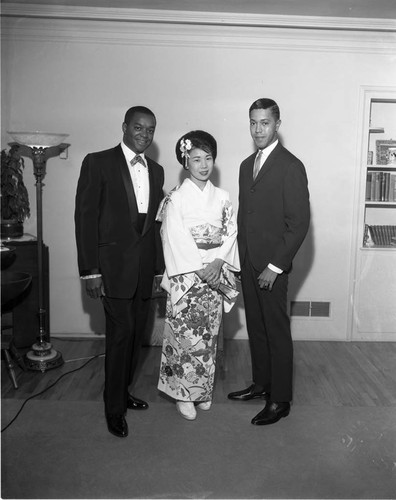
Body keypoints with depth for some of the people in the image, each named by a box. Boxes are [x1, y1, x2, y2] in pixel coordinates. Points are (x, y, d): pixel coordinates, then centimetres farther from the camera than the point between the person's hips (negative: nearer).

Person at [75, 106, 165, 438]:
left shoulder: (156, 170, 12)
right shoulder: (98, 162, -5)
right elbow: (85, 216, -8)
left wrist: (159, 267, 12)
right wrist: (90, 270, -12)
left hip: (144, 268, 6)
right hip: (114, 264, -6)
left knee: (136, 333, 12)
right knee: (121, 332, -4)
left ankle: (123, 391, 32)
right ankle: (114, 408, 14)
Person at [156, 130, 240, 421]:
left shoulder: (223, 197, 7)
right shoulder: (176, 199, -6)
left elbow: (230, 233, 3)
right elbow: (176, 241, -12)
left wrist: (218, 262, -12)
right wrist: (201, 268, -17)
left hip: (215, 275, 4)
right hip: (186, 277, -4)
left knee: (209, 335, 11)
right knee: (187, 336, 0)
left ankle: (204, 390, 27)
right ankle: (183, 393, 17)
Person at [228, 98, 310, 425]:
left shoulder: (291, 166, -11)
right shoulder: (247, 165, 13)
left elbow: (299, 223, -15)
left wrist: (274, 266, -16)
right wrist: (241, 258, 9)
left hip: (272, 267, -7)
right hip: (247, 263, 7)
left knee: (277, 332, 4)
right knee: (256, 328, 17)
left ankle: (280, 399, 18)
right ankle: (261, 384, 33)